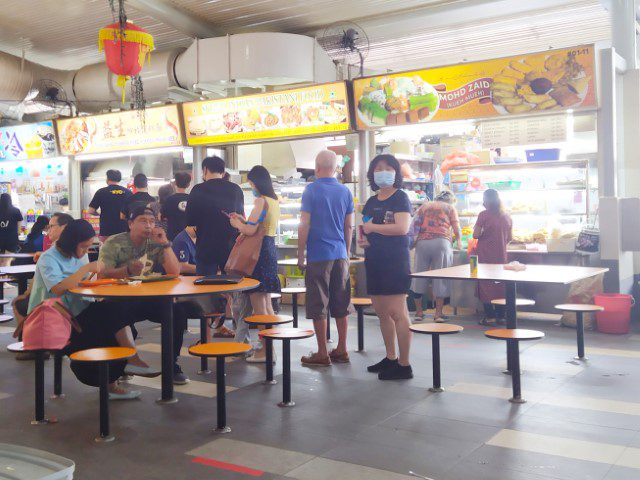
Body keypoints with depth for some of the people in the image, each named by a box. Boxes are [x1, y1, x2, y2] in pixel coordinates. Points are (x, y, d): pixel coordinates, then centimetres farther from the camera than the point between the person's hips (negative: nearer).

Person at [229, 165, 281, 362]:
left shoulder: (261, 200, -14)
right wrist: (243, 220, 18)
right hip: (271, 249, 9)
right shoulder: (274, 200, 13)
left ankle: (264, 351, -1)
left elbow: (250, 231, -19)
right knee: (267, 303, 16)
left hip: (260, 252, -9)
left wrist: (236, 224, 0)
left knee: (258, 304, -4)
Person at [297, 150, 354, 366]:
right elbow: (349, 226, 12)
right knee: (341, 305, 11)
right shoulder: (345, 191, 7)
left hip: (318, 255, -5)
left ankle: (322, 353, 5)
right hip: (340, 255, 5)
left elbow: (304, 225, -8)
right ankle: (341, 350, 17)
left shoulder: (311, 190, -6)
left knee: (318, 307, 1)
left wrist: (300, 255, -2)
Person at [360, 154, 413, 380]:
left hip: (395, 261, -8)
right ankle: (390, 358, 21)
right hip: (374, 260, 8)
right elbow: (366, 229, 25)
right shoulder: (371, 202, 16)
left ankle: (404, 365, -3)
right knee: (382, 312, 10)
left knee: (397, 312, -8)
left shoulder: (400, 198, -4)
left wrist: (372, 227, -11)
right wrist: (362, 239, 1)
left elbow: (402, 227, -19)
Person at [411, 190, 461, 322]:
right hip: (441, 242, -3)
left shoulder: (424, 206, 23)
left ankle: (419, 311, 13)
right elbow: (457, 230, 9)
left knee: (419, 275, 9)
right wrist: (458, 239, 28)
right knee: (440, 277, 2)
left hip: (422, 242, 3)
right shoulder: (450, 208, 14)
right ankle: (438, 313, 1)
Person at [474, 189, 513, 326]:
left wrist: (476, 227, 8)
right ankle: (501, 314, 15)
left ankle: (490, 316, 2)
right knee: (501, 285, 12)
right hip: (501, 256, 4)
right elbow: (509, 238, 10)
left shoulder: (484, 215, -10)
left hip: (486, 256, -4)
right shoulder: (506, 216, 5)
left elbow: (476, 235, -12)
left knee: (486, 285, 4)